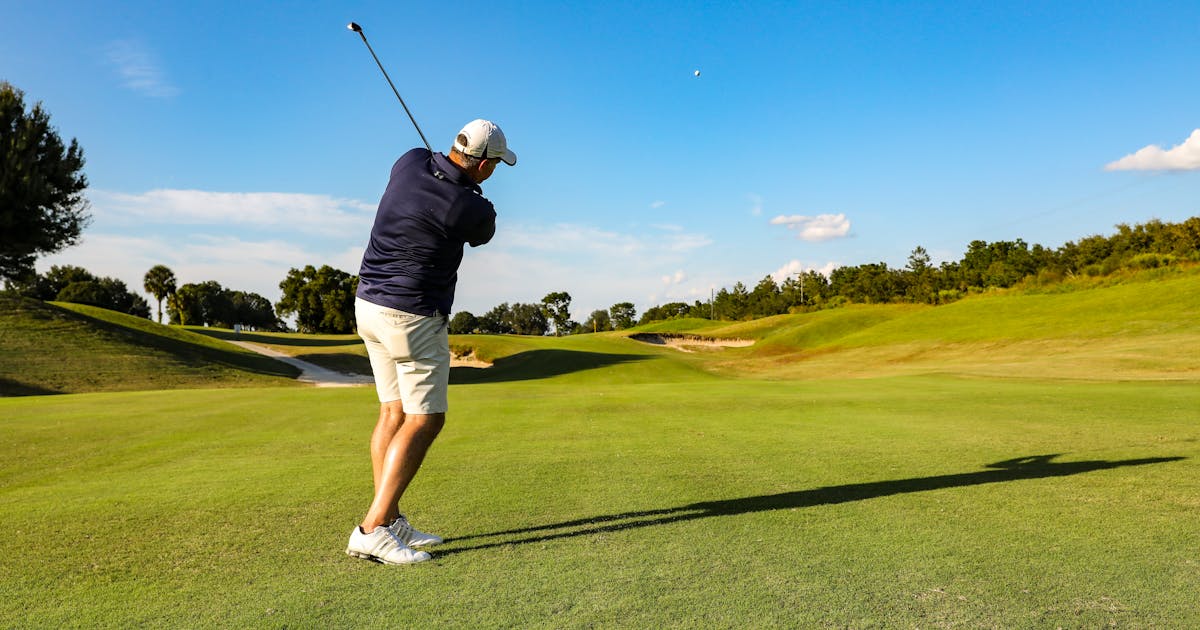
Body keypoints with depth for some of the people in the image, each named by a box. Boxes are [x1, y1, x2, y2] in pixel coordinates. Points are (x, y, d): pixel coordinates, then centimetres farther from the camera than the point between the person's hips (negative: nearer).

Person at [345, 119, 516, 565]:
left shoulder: (411, 162, 0)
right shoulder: (474, 210, -17)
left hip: (370, 303, 9)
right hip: (413, 315, -9)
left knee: (394, 411, 11)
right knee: (424, 420, -4)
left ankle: (390, 521, 15)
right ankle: (372, 530, -7)